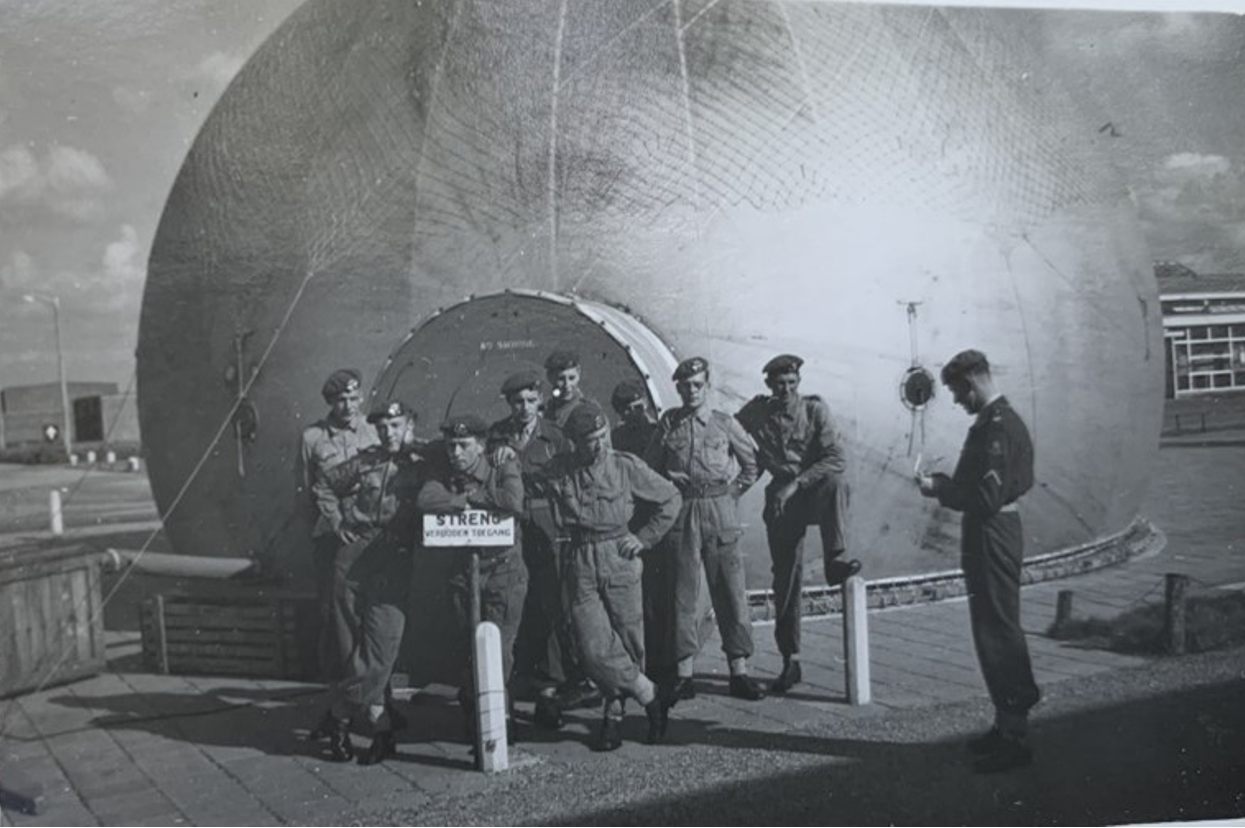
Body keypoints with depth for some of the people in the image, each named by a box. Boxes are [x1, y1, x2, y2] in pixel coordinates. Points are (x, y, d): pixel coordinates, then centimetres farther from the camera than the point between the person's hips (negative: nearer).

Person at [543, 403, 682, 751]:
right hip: (580, 565, 0)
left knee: (629, 642, 2)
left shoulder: (626, 466, -1)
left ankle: (614, 711, 24)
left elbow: (670, 498, 8)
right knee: (594, 649, -9)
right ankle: (649, 695, 11)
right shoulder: (558, 471, 1)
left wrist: (644, 538, 5)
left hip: (620, 561, 0)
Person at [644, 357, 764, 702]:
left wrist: (733, 492, 8)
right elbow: (650, 466, 17)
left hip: (720, 509, 0)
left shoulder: (725, 423, 6)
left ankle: (739, 671, 6)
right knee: (684, 590, 2)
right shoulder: (668, 423, 8)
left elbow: (752, 463, 15)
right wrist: (670, 480, 4)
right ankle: (685, 671, 7)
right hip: (682, 513, 0)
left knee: (731, 589, -1)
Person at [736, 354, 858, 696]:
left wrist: (796, 484, -20)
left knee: (835, 483, -36)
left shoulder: (815, 408, -5)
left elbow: (836, 458, -13)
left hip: (814, 491, -1)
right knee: (785, 578, 0)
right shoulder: (755, 411, 2)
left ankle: (835, 561, -36)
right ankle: (791, 661, 9)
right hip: (781, 499, 1)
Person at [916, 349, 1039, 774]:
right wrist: (948, 483, 11)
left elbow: (984, 497, -25)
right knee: (1002, 631, 18)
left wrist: (938, 489, -12)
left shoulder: (996, 427, -20)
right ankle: (1010, 725, 30)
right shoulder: (1005, 419, 12)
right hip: (999, 534, 11)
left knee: (997, 634, -3)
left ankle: (1013, 738, 5)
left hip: (990, 539, -11)